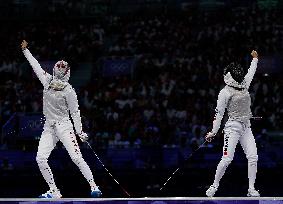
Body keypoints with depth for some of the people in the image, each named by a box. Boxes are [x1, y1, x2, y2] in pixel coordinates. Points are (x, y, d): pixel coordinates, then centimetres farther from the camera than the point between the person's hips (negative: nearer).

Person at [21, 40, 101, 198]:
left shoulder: (68, 90, -9)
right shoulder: (47, 80, 4)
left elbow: (75, 112, -5)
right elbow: (35, 65, 18)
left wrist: (80, 132, -10)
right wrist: (25, 50, 27)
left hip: (64, 126, -5)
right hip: (49, 127, 5)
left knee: (76, 158, -15)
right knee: (41, 159, -8)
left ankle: (94, 187, -7)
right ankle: (54, 191, 0)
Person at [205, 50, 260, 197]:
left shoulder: (243, 85, 12)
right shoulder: (225, 92, -8)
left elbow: (251, 73, 32)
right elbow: (219, 113, -9)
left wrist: (255, 59, 44)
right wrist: (214, 131, -13)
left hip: (246, 127, 6)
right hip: (233, 127, -6)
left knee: (253, 158, -6)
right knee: (227, 159, -12)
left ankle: (251, 189, -2)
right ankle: (214, 186, 3)